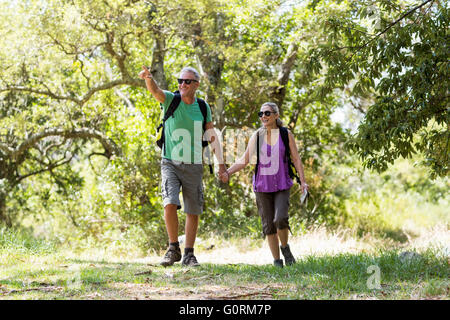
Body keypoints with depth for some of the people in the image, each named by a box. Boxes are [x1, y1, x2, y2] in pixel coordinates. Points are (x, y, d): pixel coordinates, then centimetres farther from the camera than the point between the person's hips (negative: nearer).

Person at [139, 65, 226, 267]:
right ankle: (173, 249, -5)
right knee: (170, 204, -20)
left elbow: (212, 137, 11)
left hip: (193, 167, 3)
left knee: (193, 212, 4)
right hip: (170, 164, -2)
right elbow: (155, 91, -25)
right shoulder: (170, 100, -4)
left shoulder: (203, 108, 4)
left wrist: (221, 163, 6)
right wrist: (148, 78, -48)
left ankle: (189, 254, 16)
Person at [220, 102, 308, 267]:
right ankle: (277, 260, 11)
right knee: (268, 225, 1)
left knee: (280, 219, -20)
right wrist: (228, 172, -11)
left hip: (282, 185, -2)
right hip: (262, 186, 2)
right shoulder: (257, 136, 3)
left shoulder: (286, 134, 1)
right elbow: (244, 160, 3)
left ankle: (285, 247, 7)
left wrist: (303, 181, -6)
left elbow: (296, 160, 3)